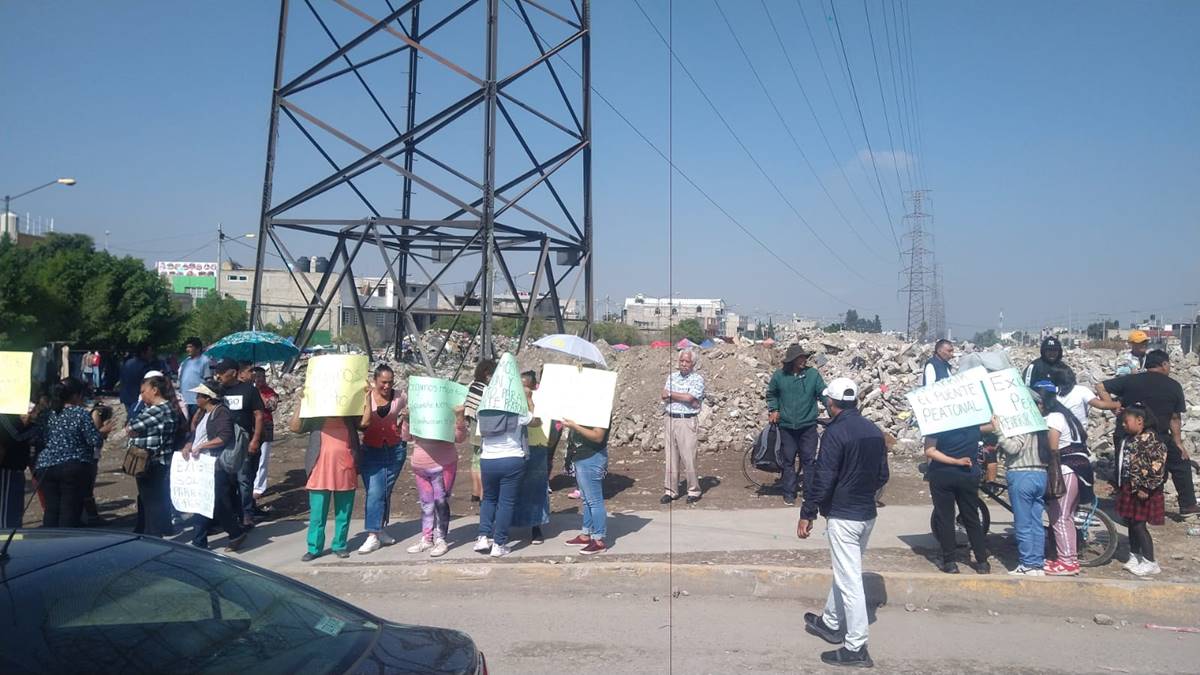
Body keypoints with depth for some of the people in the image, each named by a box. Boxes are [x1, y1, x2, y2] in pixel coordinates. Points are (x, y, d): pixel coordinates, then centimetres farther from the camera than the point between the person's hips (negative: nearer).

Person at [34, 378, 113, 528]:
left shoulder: (49, 414, 9)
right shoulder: (81, 413, -7)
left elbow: (44, 438, 14)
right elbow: (95, 440, -11)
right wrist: (103, 431, 8)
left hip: (45, 467, 5)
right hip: (73, 468, -5)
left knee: (51, 509, 10)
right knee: (71, 510, 0)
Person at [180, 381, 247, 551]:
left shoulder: (222, 413, -11)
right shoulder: (202, 413, 19)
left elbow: (224, 438, -21)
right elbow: (195, 434, 21)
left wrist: (201, 447, -22)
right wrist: (188, 445, 1)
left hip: (216, 468, -9)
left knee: (218, 505, -5)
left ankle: (237, 533, 14)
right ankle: (199, 543, 14)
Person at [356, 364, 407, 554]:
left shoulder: (399, 398, 0)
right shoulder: (365, 398, -5)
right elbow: (363, 423, -21)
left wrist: (405, 417, -6)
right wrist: (368, 398, -23)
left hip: (395, 451, 2)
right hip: (371, 451, -2)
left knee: (386, 492, 9)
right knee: (374, 492, -10)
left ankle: (380, 530, 22)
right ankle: (372, 536, -8)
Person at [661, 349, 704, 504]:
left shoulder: (697, 378, -2)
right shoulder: (672, 376, 13)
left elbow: (689, 398, -15)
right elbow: (664, 396, 1)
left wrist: (671, 394, -2)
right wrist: (683, 397, -10)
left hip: (688, 421, -5)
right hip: (671, 419, 5)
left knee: (688, 458, -5)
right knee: (671, 457, 7)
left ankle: (694, 490, 7)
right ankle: (670, 490, 14)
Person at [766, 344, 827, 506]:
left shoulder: (813, 374, -6)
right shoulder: (779, 376, -4)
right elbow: (771, 394, 12)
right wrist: (773, 409, -2)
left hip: (808, 426, -1)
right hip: (786, 426, 1)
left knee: (808, 459, 4)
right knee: (788, 460, 9)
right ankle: (789, 492, 20)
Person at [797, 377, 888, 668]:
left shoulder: (835, 433, -18)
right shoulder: (874, 431, 6)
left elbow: (822, 478, -20)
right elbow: (882, 476, 12)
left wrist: (807, 514, -12)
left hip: (843, 516, -8)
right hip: (868, 514, 8)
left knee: (849, 580, -2)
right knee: (845, 572, 22)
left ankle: (856, 648, 4)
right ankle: (830, 623, 37)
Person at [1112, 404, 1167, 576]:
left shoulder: (1150, 439, -16)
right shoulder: (1130, 439, 11)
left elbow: (1157, 466, -21)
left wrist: (1145, 488, -21)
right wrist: (1118, 486, 20)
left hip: (1142, 491, -9)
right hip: (1128, 489, 9)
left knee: (1139, 525, -5)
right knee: (1131, 523, 15)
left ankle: (1150, 562, 4)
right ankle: (1134, 557, 27)